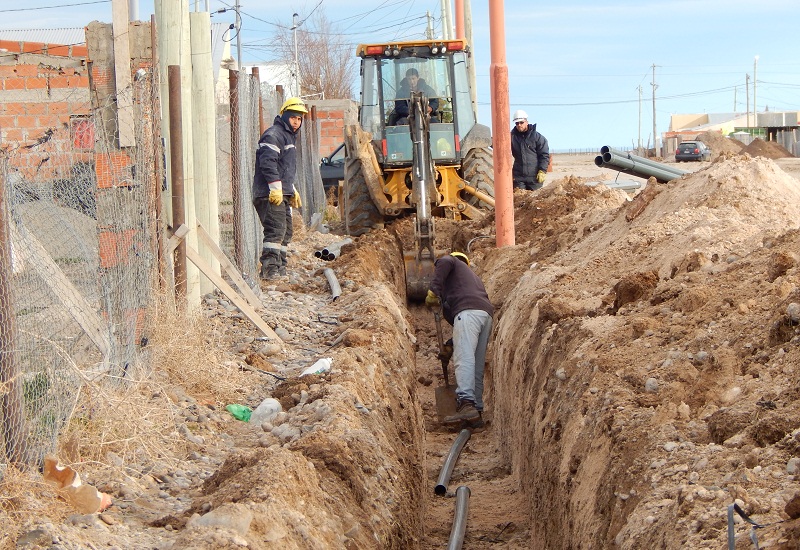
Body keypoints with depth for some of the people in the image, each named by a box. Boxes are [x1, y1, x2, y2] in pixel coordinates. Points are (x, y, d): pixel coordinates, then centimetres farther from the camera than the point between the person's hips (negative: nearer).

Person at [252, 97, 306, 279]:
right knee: (276, 230, -18)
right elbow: (268, 162, -22)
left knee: (286, 232, 12)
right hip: (271, 194, -11)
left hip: (282, 195, 11)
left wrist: (292, 190, 33)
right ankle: (269, 268, -21)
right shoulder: (273, 135, -10)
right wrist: (276, 187, -25)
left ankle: (279, 268, 17)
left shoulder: (288, 136, 25)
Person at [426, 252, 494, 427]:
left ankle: (466, 404, -36)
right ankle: (477, 410, 1)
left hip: (468, 311, -8)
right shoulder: (473, 276, 42)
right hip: (487, 314, 8)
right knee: (477, 366, 7)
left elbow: (444, 263, -5)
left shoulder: (452, 261, 22)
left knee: (464, 358, -21)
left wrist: (434, 290, -9)